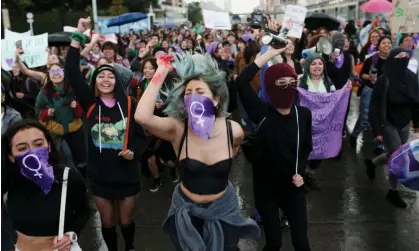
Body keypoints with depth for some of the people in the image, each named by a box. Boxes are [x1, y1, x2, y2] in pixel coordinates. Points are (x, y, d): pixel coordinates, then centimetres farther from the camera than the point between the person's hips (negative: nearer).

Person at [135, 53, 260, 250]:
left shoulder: (233, 131, -19)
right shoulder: (177, 130, -23)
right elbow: (142, 116, -41)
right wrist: (161, 73, -36)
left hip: (223, 208, 1)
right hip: (186, 209, 0)